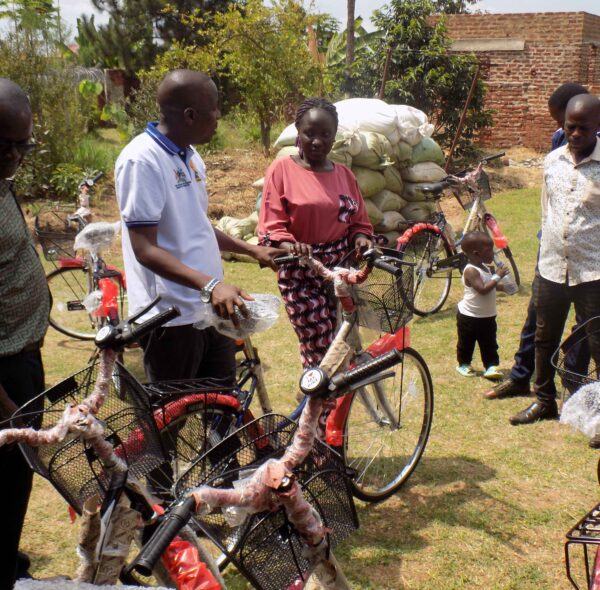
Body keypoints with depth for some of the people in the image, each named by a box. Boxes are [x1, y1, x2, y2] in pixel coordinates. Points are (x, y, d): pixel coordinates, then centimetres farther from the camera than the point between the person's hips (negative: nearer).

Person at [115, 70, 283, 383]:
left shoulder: (190, 156, 11)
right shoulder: (142, 160, -18)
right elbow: (145, 249, -23)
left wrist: (252, 249, 17)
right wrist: (210, 285, -33)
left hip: (210, 308, 9)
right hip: (171, 317, -9)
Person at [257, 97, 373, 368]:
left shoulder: (344, 174, 13)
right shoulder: (282, 169, -1)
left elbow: (359, 223, 14)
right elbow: (271, 227, -6)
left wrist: (361, 240, -8)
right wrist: (289, 246, -25)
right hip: (301, 275, -4)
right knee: (320, 351, -9)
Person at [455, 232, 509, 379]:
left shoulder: (484, 267, 4)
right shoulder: (471, 271, -25)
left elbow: (492, 286, 20)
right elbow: (483, 289, -34)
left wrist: (503, 286, 3)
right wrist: (497, 276, -30)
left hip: (487, 316, 8)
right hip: (469, 316, -8)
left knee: (489, 343, 9)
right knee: (466, 342, 10)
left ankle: (491, 366, 14)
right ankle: (463, 364, 27)